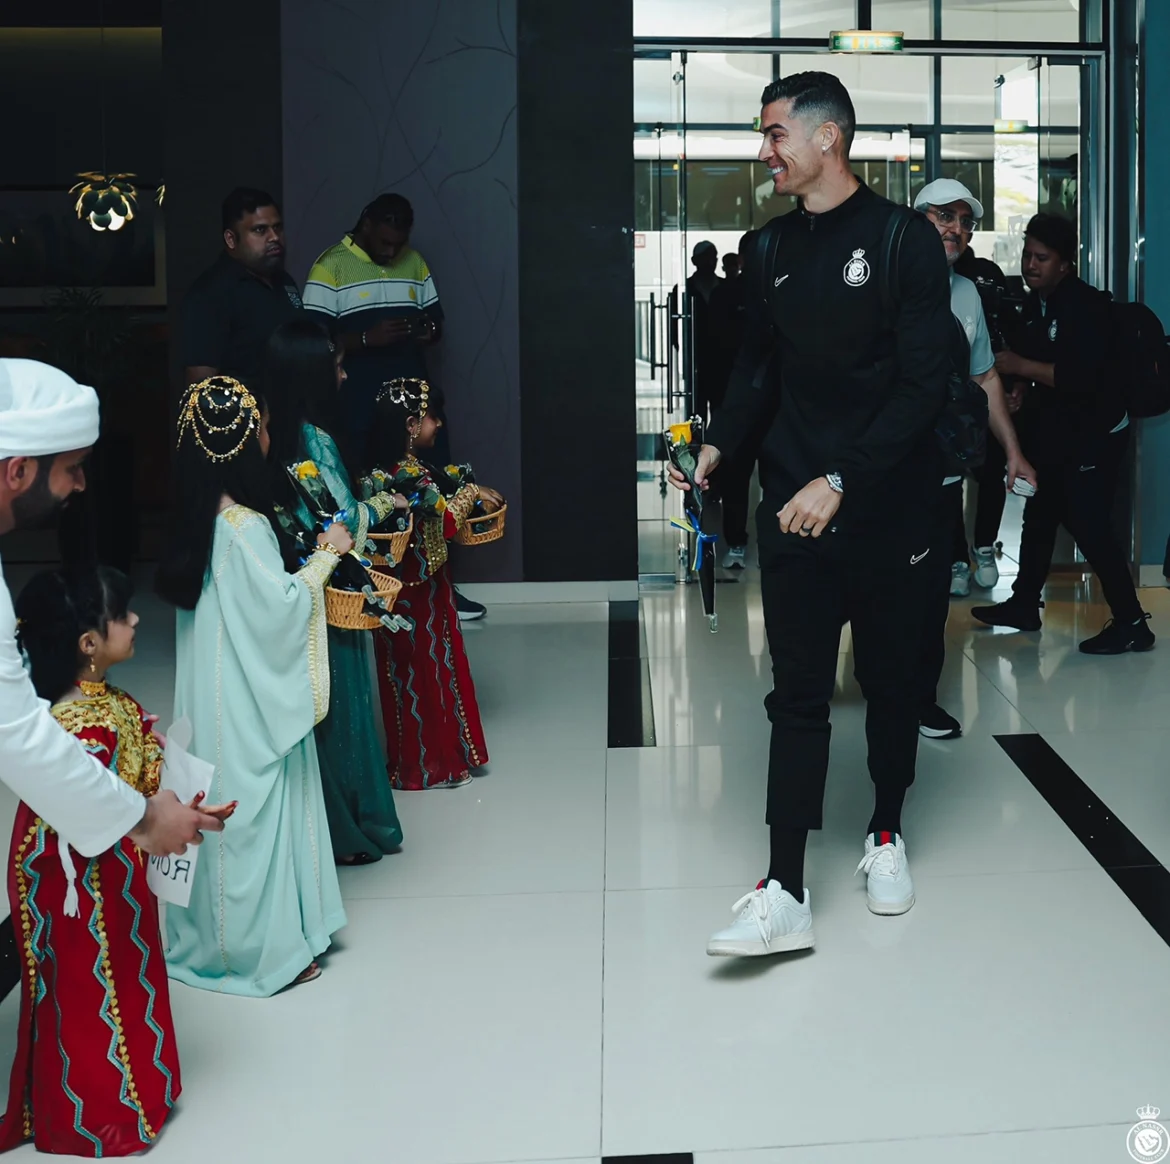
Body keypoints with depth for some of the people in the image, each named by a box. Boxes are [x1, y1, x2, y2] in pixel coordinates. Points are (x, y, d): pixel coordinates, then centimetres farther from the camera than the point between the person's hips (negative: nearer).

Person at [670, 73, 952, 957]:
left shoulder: (906, 243, -9)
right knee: (799, 694, -1)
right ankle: (786, 895, -2)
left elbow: (923, 383, -14)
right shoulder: (773, 250, 7)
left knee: (891, 679, 12)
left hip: (888, 504, -3)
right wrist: (719, 445, -1)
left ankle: (886, 835, 34)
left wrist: (841, 480, -21)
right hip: (794, 505, 3)